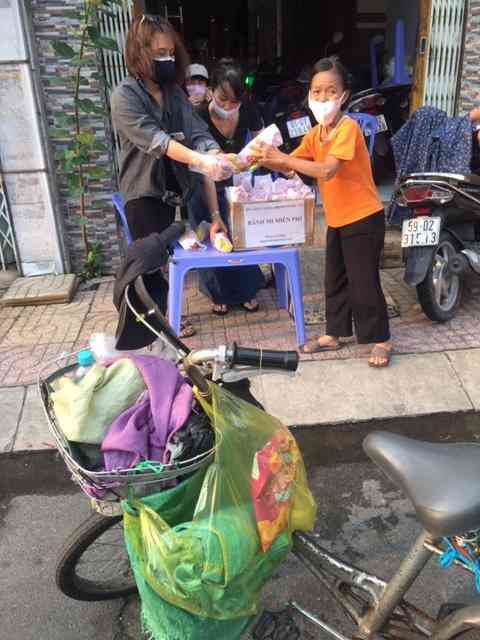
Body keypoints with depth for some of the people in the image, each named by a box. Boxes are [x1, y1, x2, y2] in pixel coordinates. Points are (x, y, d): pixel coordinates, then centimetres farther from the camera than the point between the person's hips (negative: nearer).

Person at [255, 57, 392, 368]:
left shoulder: (348, 127, -20)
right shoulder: (315, 133, 6)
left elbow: (327, 171, -31)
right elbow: (289, 165, 7)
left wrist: (283, 158, -32)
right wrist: (269, 158, -14)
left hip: (364, 218, -8)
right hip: (336, 219, 8)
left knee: (364, 282, -2)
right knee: (335, 279, 15)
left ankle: (381, 340, 14)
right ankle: (334, 334, 29)